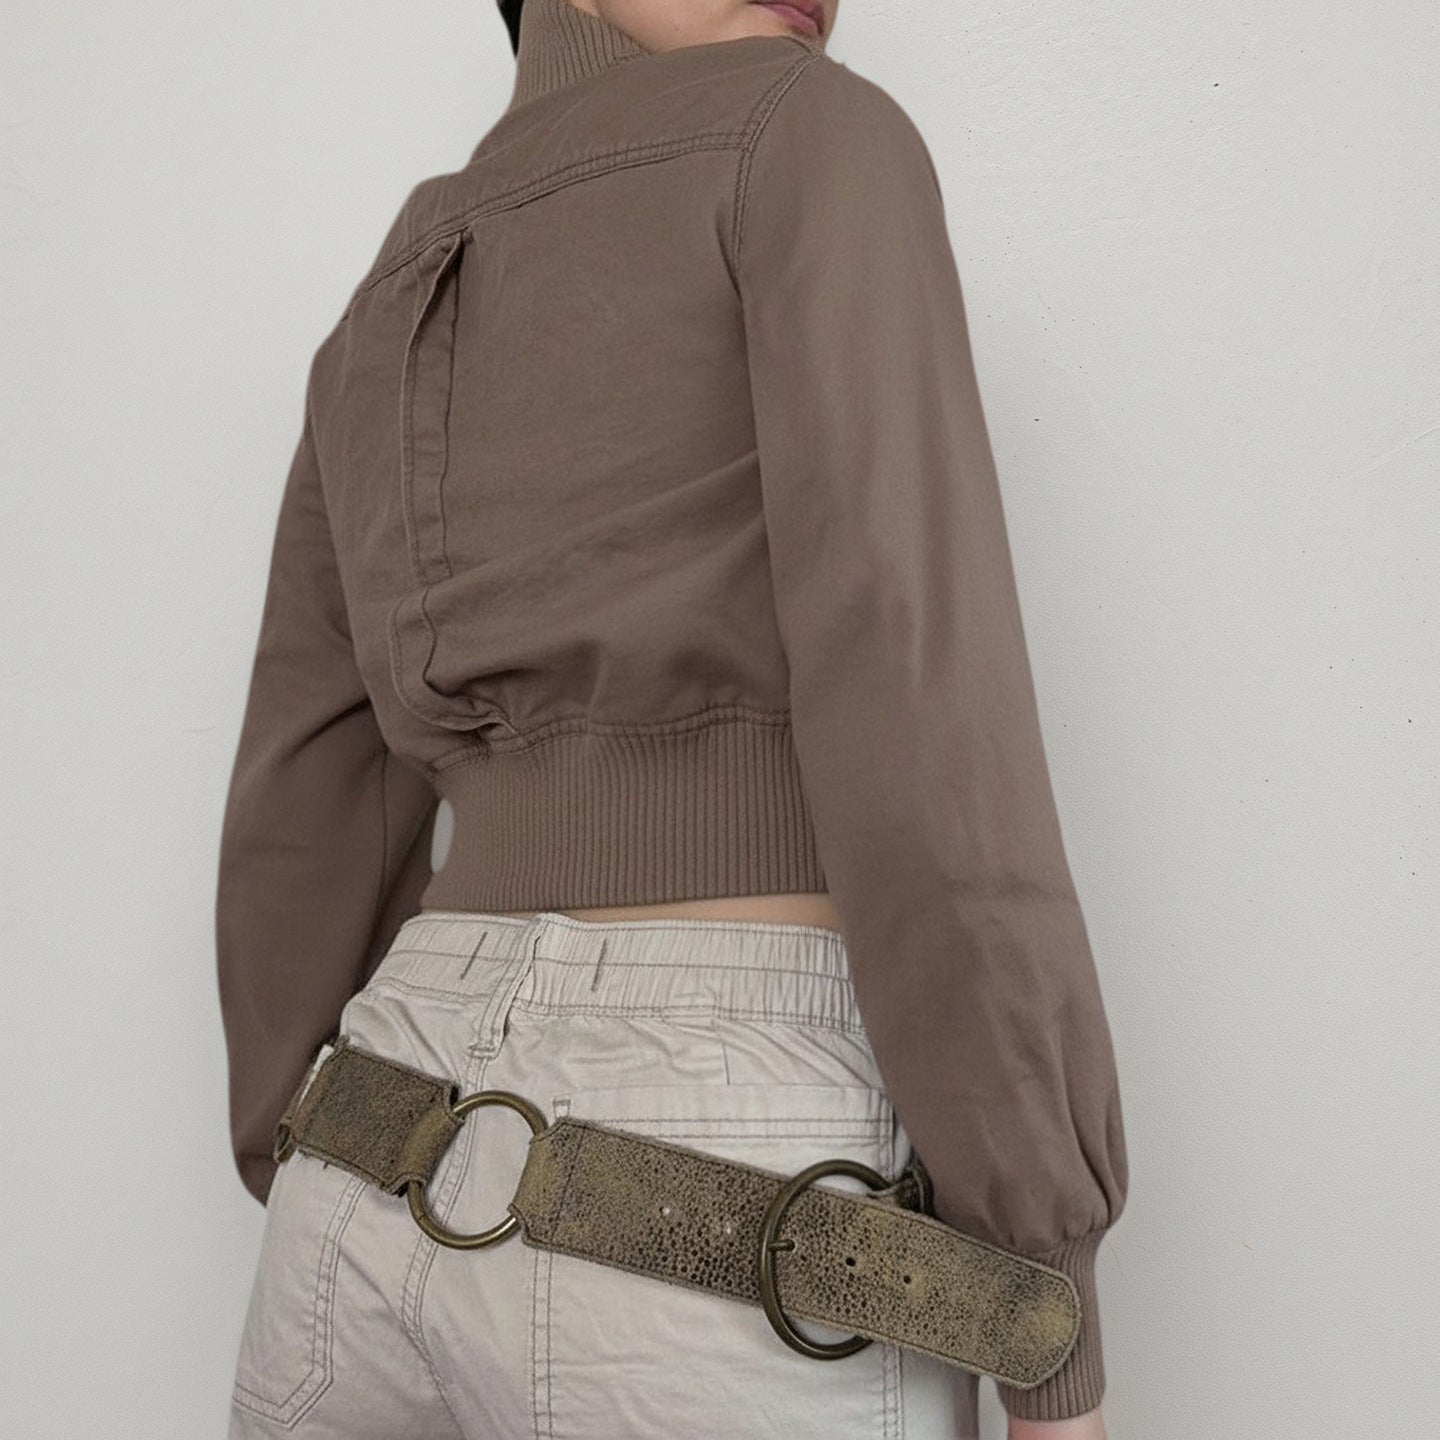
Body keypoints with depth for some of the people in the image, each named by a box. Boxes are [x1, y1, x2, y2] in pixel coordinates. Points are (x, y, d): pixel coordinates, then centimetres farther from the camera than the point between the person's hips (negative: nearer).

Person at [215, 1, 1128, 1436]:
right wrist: (1054, 1301, -10)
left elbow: (303, 837, 15)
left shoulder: (387, 341, 18)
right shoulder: (813, 140, -2)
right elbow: (912, 707, -15)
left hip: (418, 1174, 7)